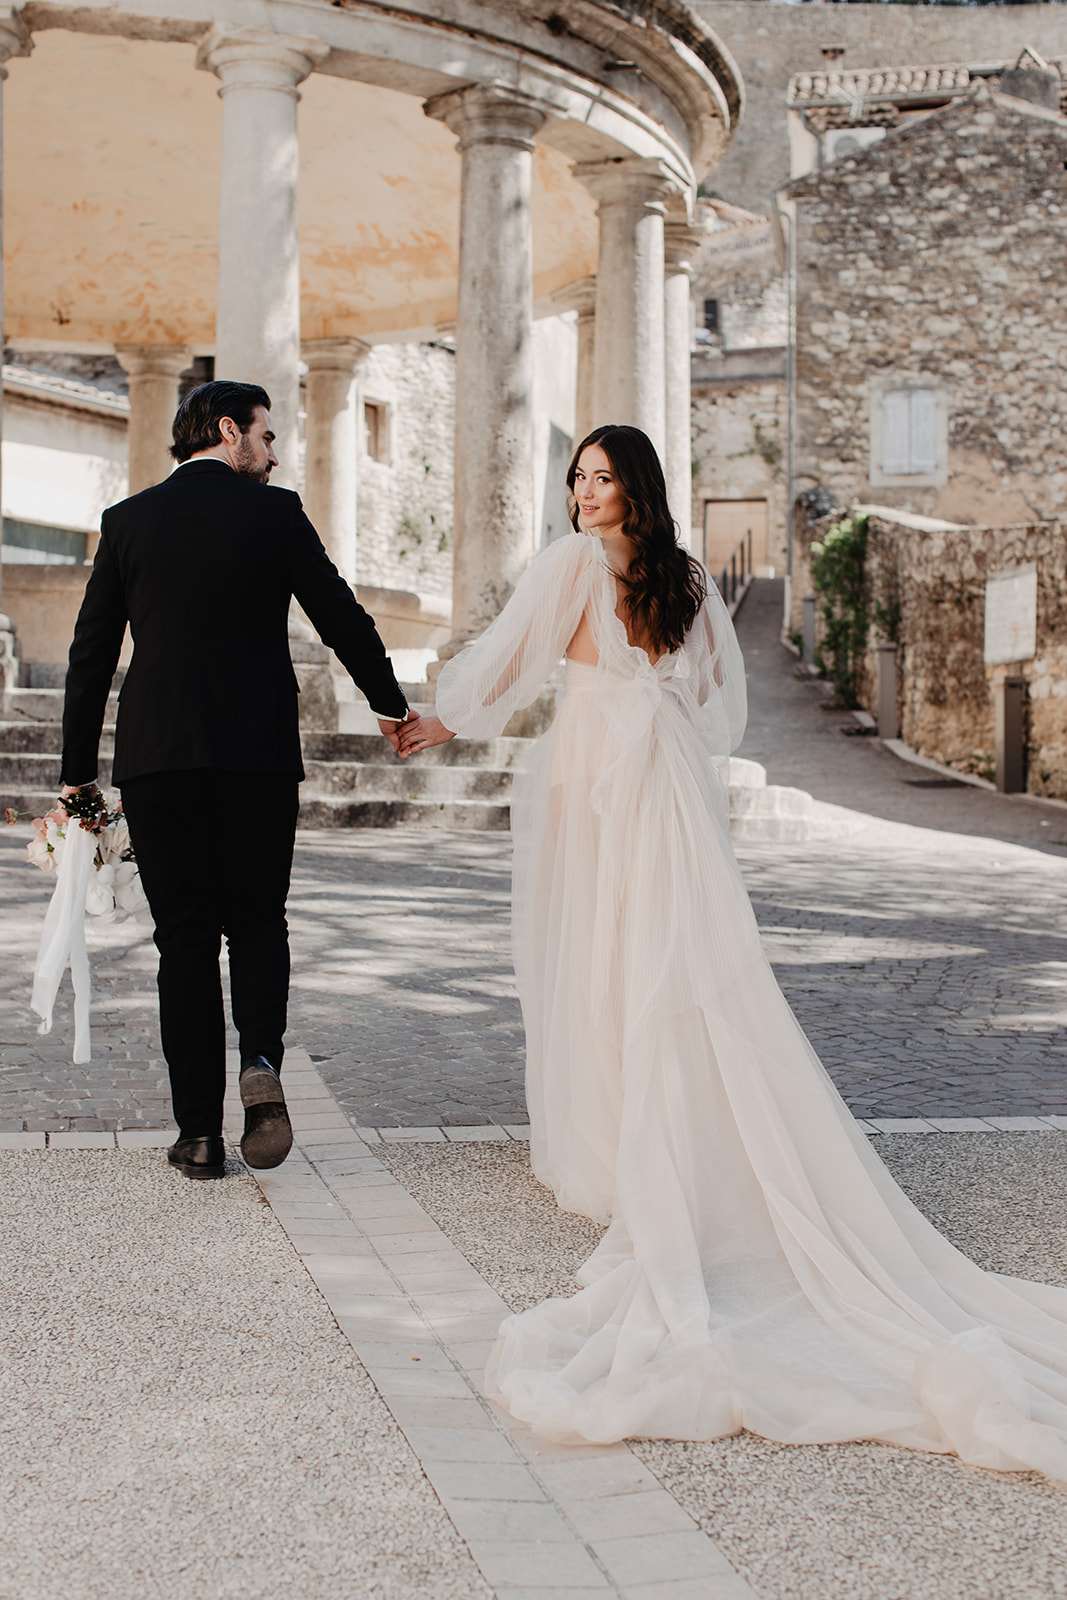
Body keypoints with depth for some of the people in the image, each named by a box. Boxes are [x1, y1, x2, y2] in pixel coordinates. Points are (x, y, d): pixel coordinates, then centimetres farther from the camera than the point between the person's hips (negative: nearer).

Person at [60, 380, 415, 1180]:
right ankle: (262, 1062, -10)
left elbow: (91, 655, 5)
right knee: (257, 921, 15)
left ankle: (199, 1131, 6)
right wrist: (390, 704, 19)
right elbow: (342, 617, 3)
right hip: (259, 755, -1)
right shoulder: (275, 512, 0)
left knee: (185, 937, 6)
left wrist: (78, 773, 9)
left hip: (157, 756, 1)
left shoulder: (127, 520, 6)